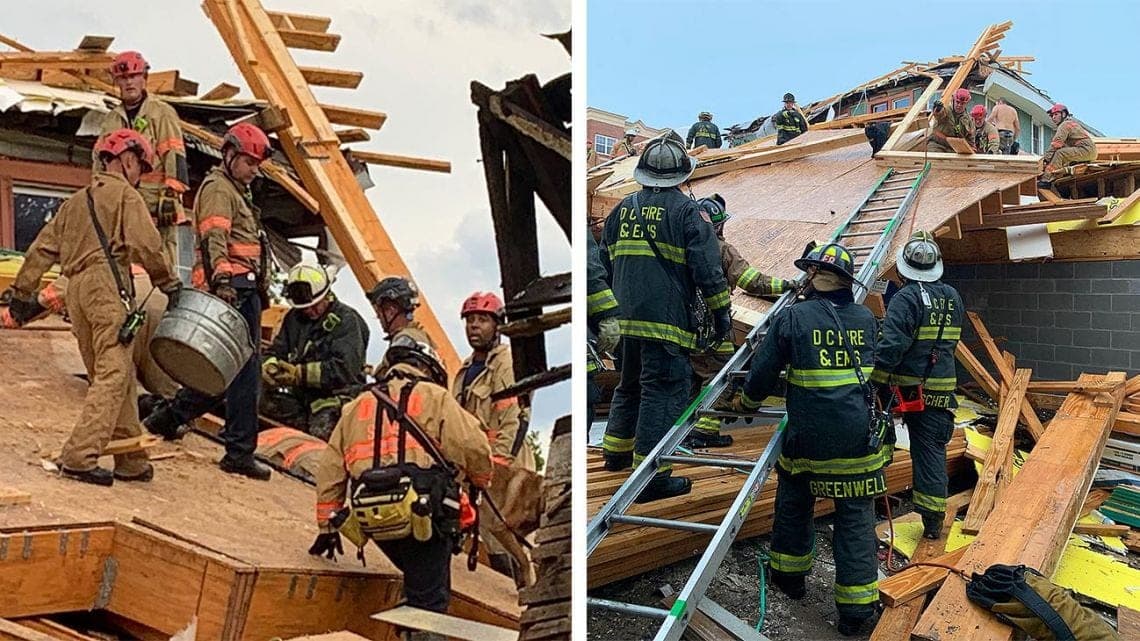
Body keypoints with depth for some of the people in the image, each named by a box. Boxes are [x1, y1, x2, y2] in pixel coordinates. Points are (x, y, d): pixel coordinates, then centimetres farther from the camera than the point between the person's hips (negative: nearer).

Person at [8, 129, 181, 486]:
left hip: (76, 289, 8)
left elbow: (42, 249, 22)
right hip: (107, 283, -8)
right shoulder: (125, 194, 5)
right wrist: (169, 284, 1)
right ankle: (79, 457, -20)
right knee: (113, 374, -12)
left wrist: (22, 294, 25)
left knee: (113, 376, 9)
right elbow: (146, 246, -9)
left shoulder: (75, 201, 26)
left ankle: (131, 462, 10)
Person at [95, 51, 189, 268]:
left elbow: (174, 157, -7)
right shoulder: (109, 120, 21)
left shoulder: (162, 113, 3)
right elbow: (99, 163, 25)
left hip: (156, 207, -6)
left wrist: (171, 195, -15)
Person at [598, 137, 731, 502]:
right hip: (667, 319, -6)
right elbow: (706, 266, -8)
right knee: (663, 390, -3)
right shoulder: (684, 210, -5)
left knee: (630, 384, 23)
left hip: (626, 317, 7)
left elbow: (605, 262, 19)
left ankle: (616, 452, 36)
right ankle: (650, 476, -4)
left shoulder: (622, 209, 13)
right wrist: (720, 311, -1)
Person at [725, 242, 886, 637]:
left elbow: (763, 373, 1)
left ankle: (790, 575, 34)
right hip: (860, 441, 2)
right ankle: (856, 608, 8)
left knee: (793, 503, 21)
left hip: (809, 440, -2)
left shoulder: (793, 317, -6)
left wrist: (746, 402, 20)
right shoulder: (866, 319, 6)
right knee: (856, 519, 7)